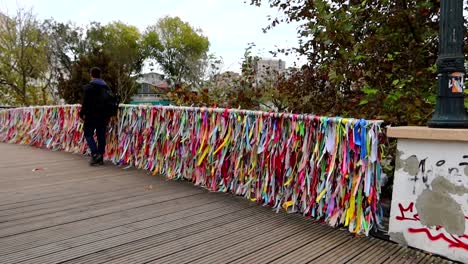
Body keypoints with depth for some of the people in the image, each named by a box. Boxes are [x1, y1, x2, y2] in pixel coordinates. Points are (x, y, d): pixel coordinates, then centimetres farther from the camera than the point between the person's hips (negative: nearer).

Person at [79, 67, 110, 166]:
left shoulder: (88, 87, -9)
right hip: (103, 116, 5)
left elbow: (85, 103, -12)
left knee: (88, 134, 6)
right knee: (101, 136, 8)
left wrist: (82, 114, -2)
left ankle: (95, 153, -11)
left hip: (91, 116, -5)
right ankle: (100, 158, 11)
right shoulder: (106, 87, 10)